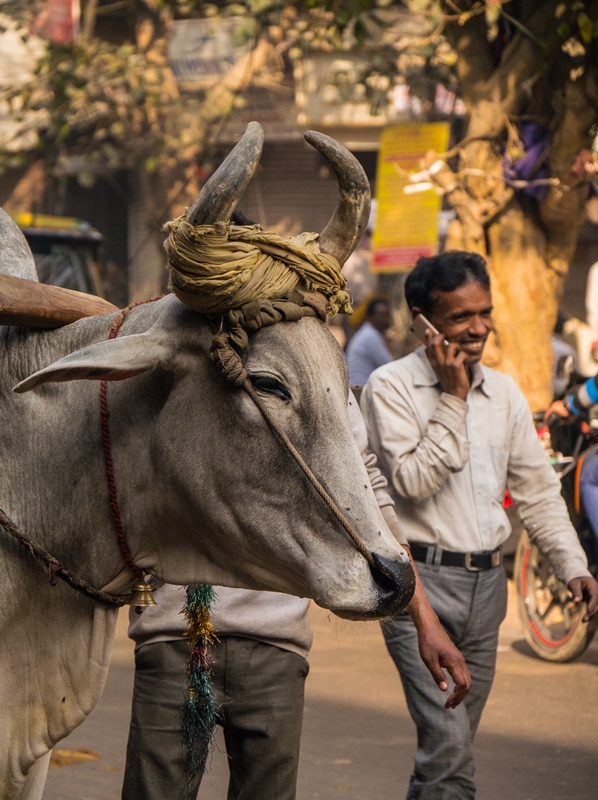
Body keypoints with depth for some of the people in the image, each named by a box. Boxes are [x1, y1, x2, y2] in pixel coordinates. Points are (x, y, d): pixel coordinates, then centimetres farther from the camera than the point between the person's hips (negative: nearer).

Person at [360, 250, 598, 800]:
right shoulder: (391, 387, -7)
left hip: (486, 583, 6)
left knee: (449, 747, 12)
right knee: (448, 749, -16)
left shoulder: (504, 393, 10)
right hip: (421, 580, -6)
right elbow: (412, 481, -17)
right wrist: (452, 401, -15)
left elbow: (537, 490, 14)